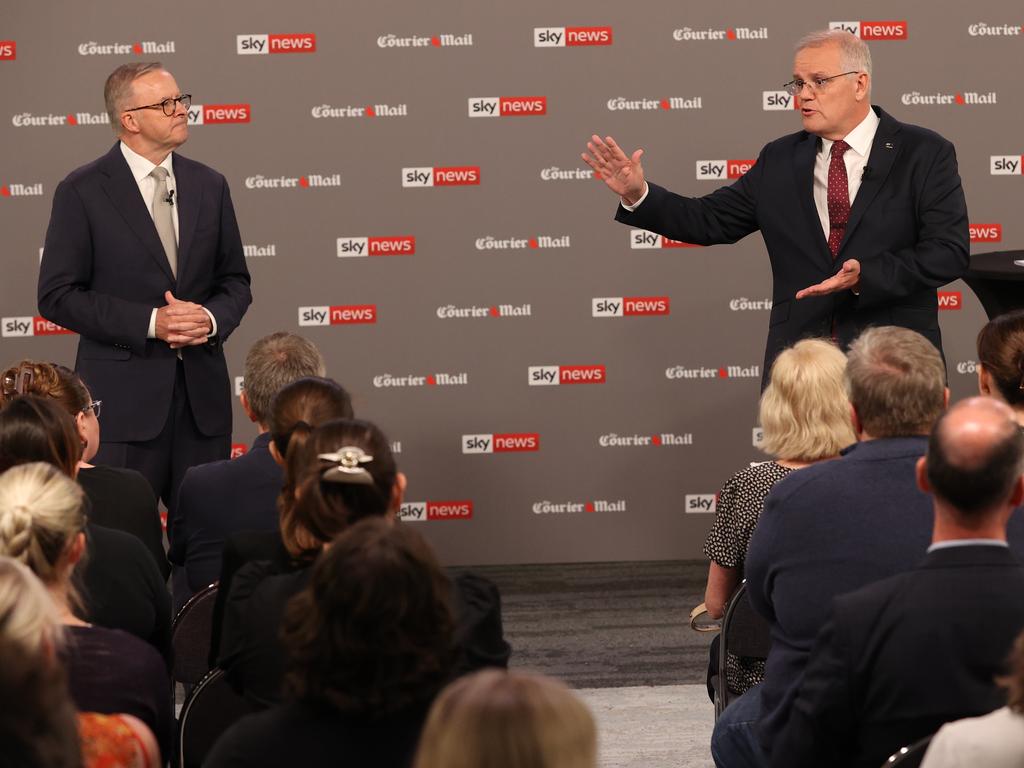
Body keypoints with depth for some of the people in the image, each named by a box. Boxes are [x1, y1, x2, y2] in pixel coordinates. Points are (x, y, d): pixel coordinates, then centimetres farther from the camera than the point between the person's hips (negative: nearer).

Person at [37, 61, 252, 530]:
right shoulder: (82, 192, -4)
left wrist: (212, 317, -7)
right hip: (124, 398, -4)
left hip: (202, 395, 4)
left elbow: (235, 281, 16)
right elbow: (58, 295, -7)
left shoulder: (208, 186, 11)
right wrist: (149, 322, -15)